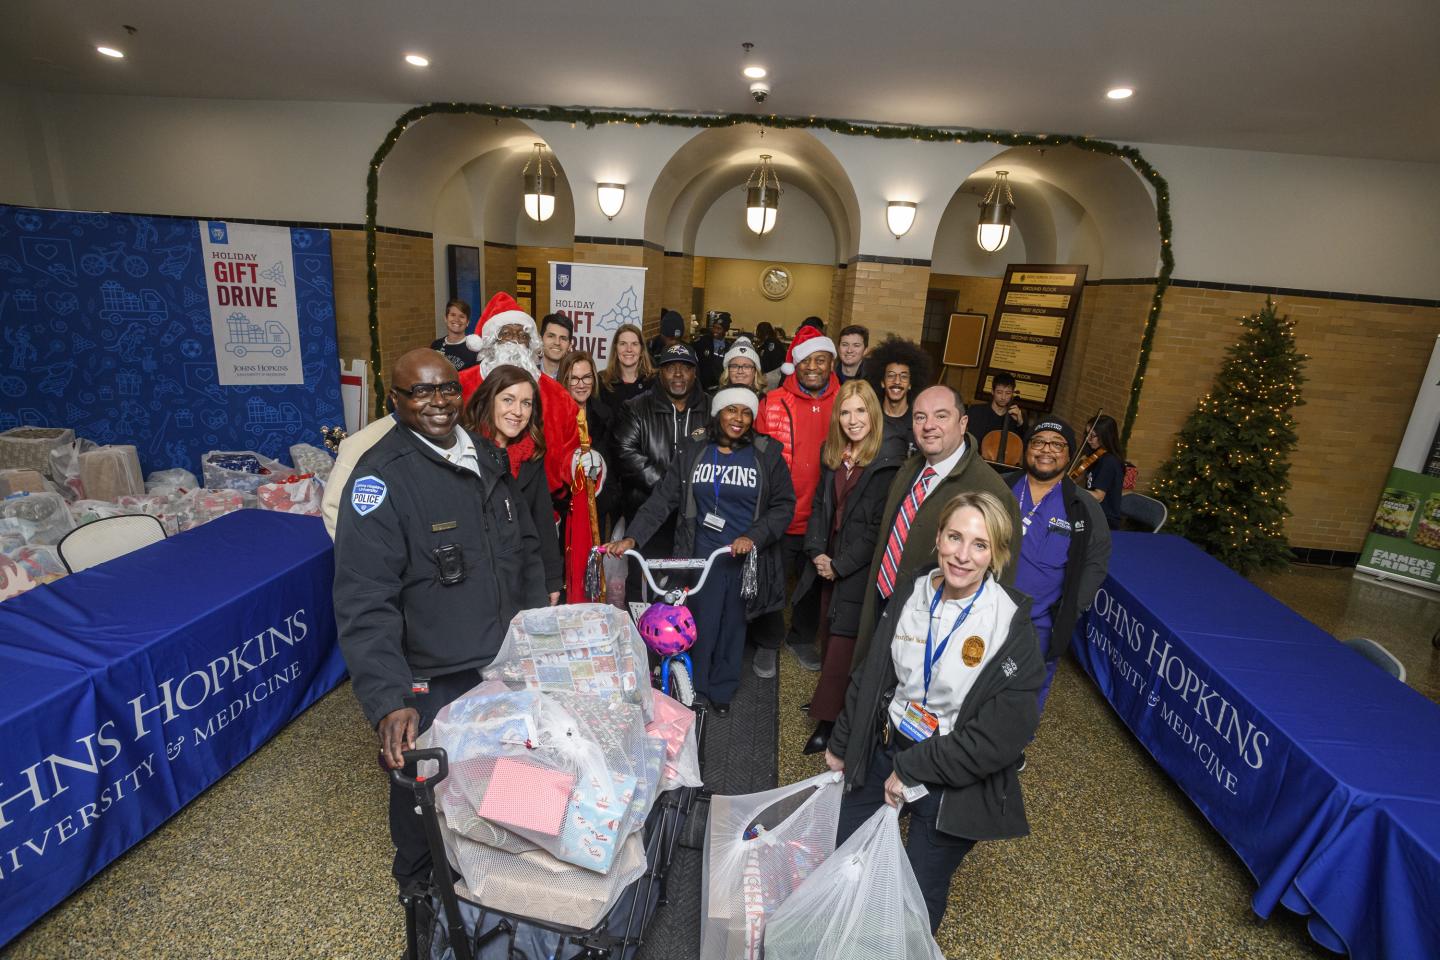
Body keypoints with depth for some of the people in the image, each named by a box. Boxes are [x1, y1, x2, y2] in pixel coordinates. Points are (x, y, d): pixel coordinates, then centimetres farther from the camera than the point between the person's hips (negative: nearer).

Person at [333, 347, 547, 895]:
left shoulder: (487, 458, 2)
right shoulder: (381, 477, -20)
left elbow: (523, 550, 12)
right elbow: (364, 603, -24)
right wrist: (388, 700, -32)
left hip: (505, 665, 7)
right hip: (431, 684, -6)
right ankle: (420, 890, 47)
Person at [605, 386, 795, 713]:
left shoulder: (767, 454, 0)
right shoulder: (693, 451, 1)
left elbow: (784, 504, -1)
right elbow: (663, 499, -4)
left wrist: (753, 537, -16)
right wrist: (632, 537, -16)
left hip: (745, 557, 1)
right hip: (702, 556, 0)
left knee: (732, 626, 13)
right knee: (701, 626, 4)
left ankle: (722, 689, 36)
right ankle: (693, 687, 29)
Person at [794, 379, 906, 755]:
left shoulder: (889, 462, -15)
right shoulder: (833, 455, 7)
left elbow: (880, 526, -16)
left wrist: (841, 565, -14)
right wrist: (816, 552, -3)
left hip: (861, 569, -6)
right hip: (828, 563, 6)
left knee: (843, 643, -1)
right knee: (828, 637, 15)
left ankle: (828, 719, 11)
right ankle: (829, 699, 32)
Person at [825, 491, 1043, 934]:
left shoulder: (1012, 627, -21)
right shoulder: (914, 594, -9)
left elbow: (1001, 736, -21)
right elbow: (870, 677, 2)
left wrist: (913, 771, -19)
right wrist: (841, 743, 9)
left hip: (953, 784, -4)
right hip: (881, 751, 5)